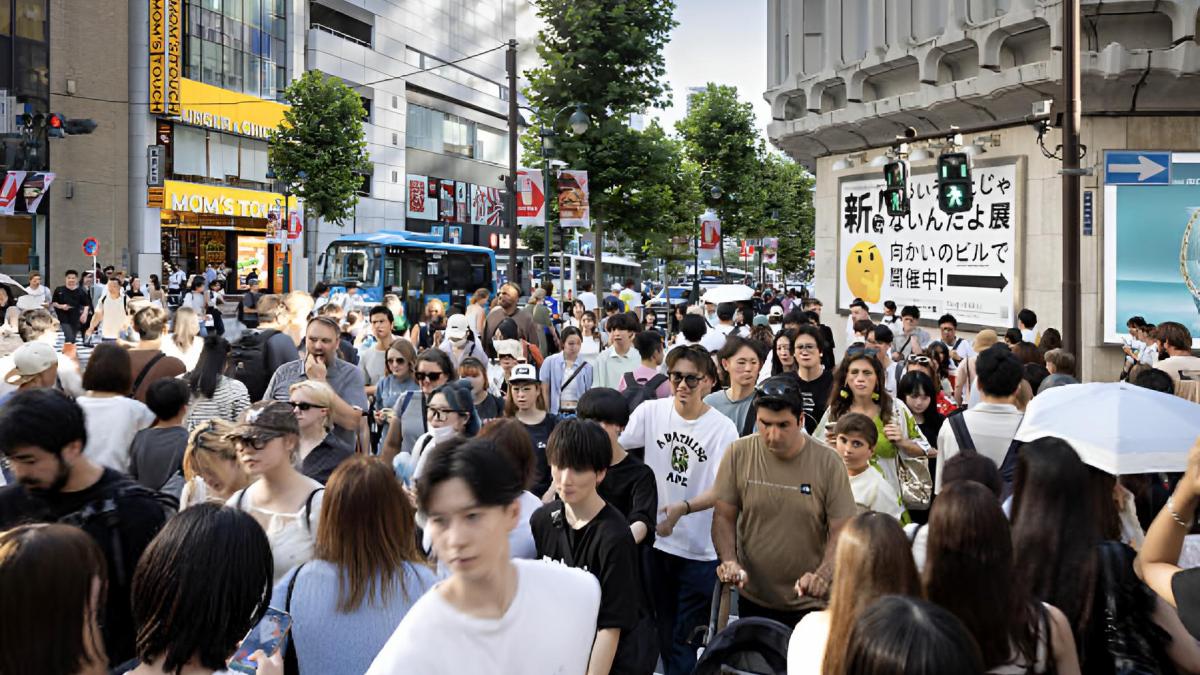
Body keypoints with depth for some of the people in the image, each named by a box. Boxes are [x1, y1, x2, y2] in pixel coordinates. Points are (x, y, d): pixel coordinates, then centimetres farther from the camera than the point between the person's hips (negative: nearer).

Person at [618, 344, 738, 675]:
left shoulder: (723, 428, -11)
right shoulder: (651, 412, -4)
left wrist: (683, 508, -32)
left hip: (701, 550, -3)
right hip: (656, 540, 3)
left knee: (687, 639, 4)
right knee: (663, 631, 18)